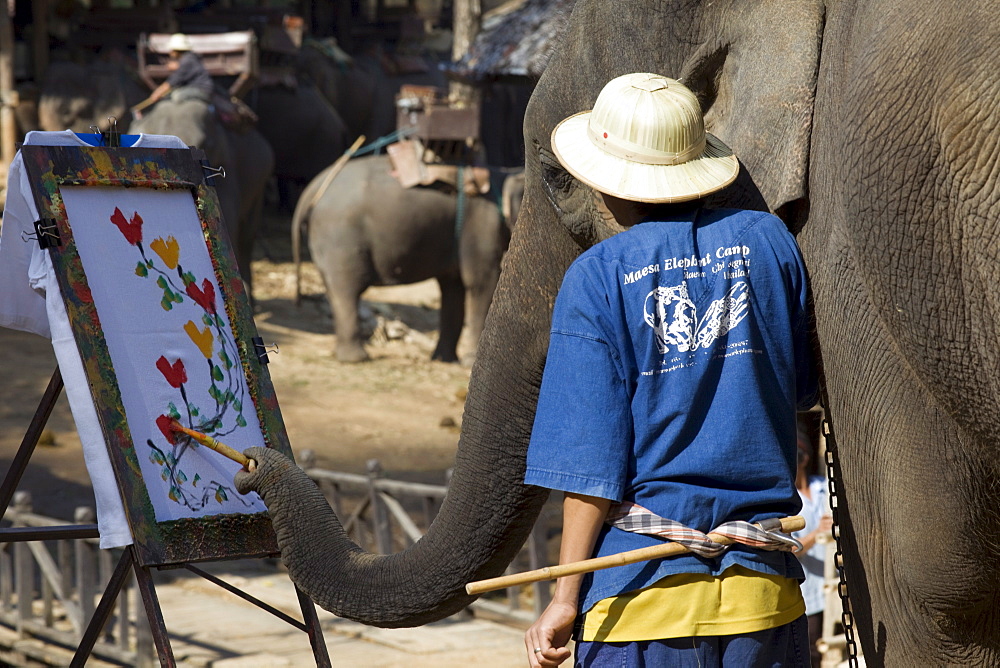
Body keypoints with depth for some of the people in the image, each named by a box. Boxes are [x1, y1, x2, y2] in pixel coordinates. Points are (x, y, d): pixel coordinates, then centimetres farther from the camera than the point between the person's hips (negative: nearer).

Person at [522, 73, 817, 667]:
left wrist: (566, 596, -4)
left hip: (645, 590, -3)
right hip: (762, 586, 3)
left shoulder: (597, 278, -5)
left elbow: (593, 460, -9)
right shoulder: (767, 241, 3)